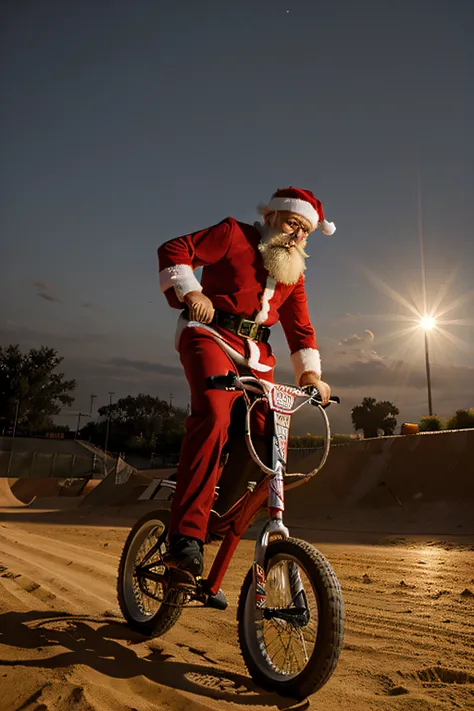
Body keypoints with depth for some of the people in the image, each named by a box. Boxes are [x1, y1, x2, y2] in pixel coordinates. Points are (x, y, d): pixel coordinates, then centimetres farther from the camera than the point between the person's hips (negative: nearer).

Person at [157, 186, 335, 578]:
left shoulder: (293, 274, 21)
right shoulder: (233, 234, 3)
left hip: (256, 355, 7)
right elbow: (173, 250, -1)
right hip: (210, 336, -6)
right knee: (214, 414, -32)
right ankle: (186, 534, -30)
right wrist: (191, 292, -17)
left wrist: (310, 372, 4)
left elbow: (300, 327, 19)